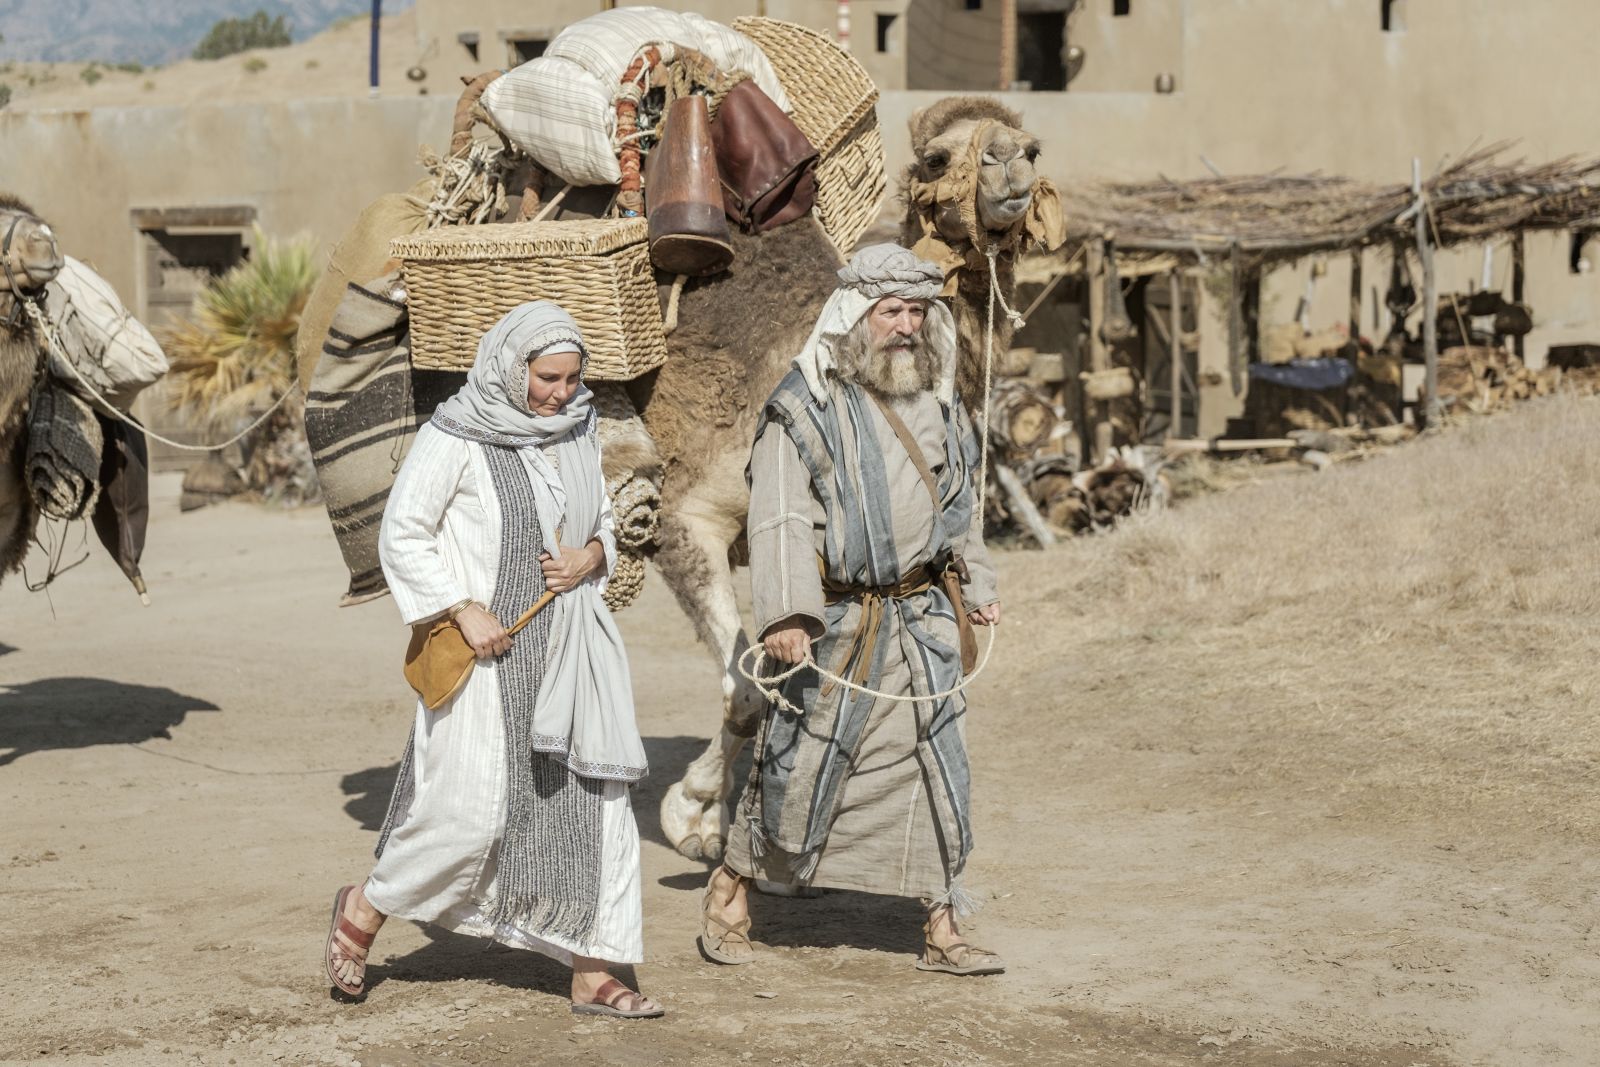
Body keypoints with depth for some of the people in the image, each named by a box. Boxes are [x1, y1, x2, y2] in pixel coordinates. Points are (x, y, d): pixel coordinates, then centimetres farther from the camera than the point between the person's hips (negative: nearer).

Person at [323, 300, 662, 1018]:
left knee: (595, 803, 2)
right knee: (470, 806, -10)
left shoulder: (577, 433, 9)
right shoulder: (457, 436, -9)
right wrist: (463, 609, -16)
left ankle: (592, 976, 8)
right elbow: (402, 535, -8)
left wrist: (591, 556, -2)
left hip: (568, 652, 6)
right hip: (488, 646, -6)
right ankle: (364, 908, 16)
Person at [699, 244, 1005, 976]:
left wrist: (977, 585, 24)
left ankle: (942, 930, 10)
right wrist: (785, 613, -26)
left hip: (921, 618, 6)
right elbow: (780, 517, -17)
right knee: (801, 764, 0)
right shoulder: (806, 405, -11)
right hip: (837, 623, -5)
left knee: (938, 769, 3)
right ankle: (730, 891, 20)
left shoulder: (937, 400, 10)